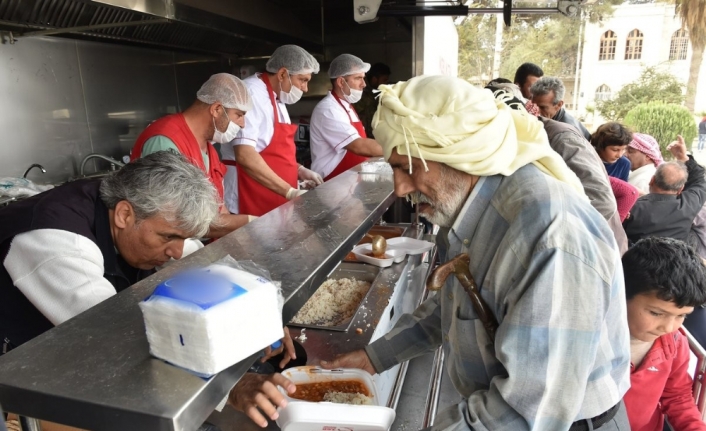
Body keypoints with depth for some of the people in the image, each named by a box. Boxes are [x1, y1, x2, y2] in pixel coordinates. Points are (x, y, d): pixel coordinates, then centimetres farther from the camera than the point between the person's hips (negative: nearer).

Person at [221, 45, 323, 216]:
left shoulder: (278, 98, 13)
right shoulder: (252, 93, -16)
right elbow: (245, 155, -26)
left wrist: (299, 170, 6)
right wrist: (290, 192, -24)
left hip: (276, 201, 9)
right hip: (251, 202, -9)